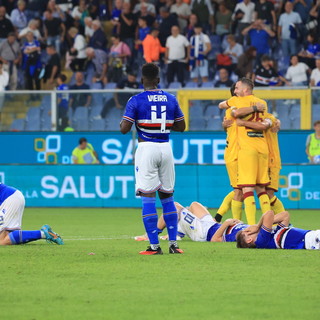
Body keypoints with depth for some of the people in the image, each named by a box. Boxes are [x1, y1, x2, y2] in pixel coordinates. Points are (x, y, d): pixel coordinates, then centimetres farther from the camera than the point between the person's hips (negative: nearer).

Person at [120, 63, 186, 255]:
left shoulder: (136, 100, -6)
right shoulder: (171, 99, 6)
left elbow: (124, 129, -10)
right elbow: (181, 127, 11)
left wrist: (127, 122, 12)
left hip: (146, 148, -4)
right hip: (166, 148, 4)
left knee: (148, 198, -2)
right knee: (168, 197, 12)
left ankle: (155, 245, -5)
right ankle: (174, 243, 10)